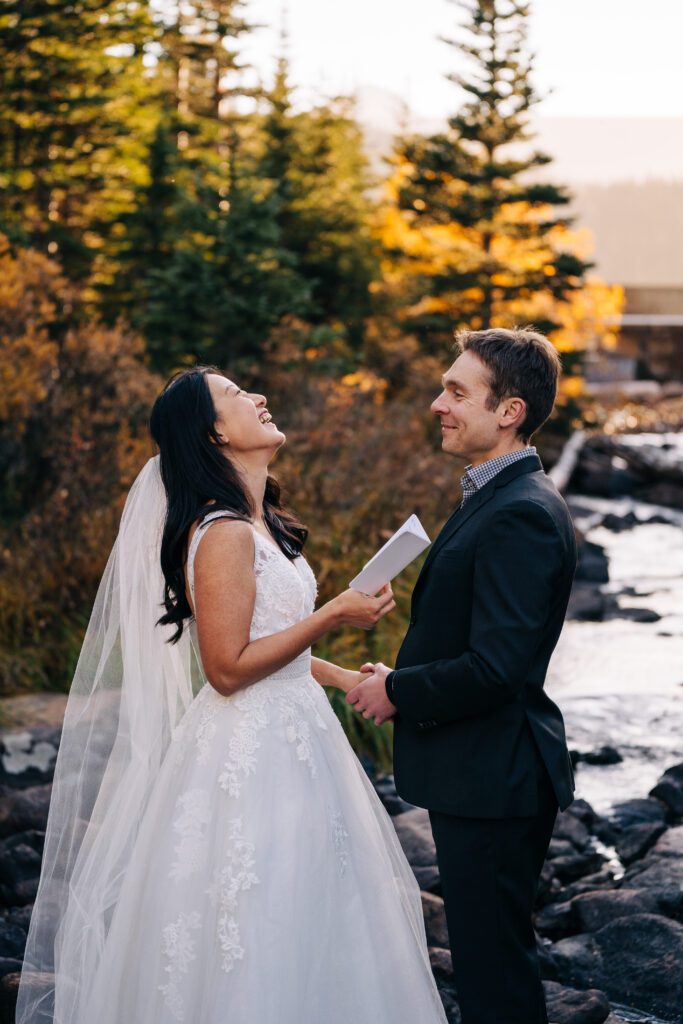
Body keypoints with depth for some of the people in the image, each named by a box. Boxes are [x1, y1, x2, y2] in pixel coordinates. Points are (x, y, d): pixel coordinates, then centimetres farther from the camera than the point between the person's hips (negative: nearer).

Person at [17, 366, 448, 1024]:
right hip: (253, 749, -10)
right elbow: (228, 667, -21)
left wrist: (341, 677, 15)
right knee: (260, 942, -1)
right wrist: (335, 615, -20)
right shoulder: (225, 534, -19)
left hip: (291, 738, 10)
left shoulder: (259, 524, 11)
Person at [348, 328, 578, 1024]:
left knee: (493, 962, 1)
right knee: (481, 949, 21)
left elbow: (495, 667, -27)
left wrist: (398, 691, -14)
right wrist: (401, 676, 5)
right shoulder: (494, 498, 11)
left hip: (492, 778, -10)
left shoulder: (521, 516, -22)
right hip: (477, 773, 10)